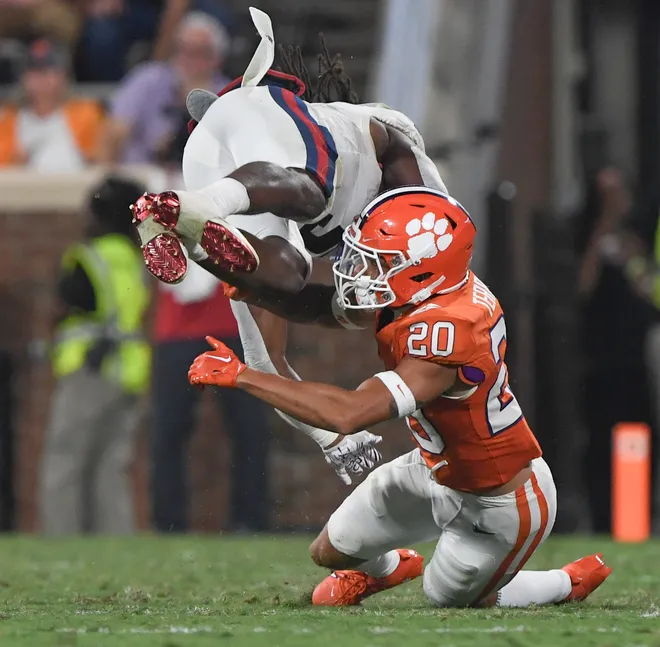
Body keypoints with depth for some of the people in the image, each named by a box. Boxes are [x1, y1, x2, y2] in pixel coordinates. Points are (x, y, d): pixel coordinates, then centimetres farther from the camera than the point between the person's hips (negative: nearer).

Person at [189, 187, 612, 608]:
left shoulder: (448, 329, -41)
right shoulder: (423, 294, -15)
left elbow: (350, 414, -46)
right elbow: (321, 308, -4)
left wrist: (240, 376, -42)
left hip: (499, 507, -8)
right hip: (440, 471, 8)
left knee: (449, 601, 17)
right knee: (331, 552, 16)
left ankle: (568, 584, 37)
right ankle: (386, 568, 50)